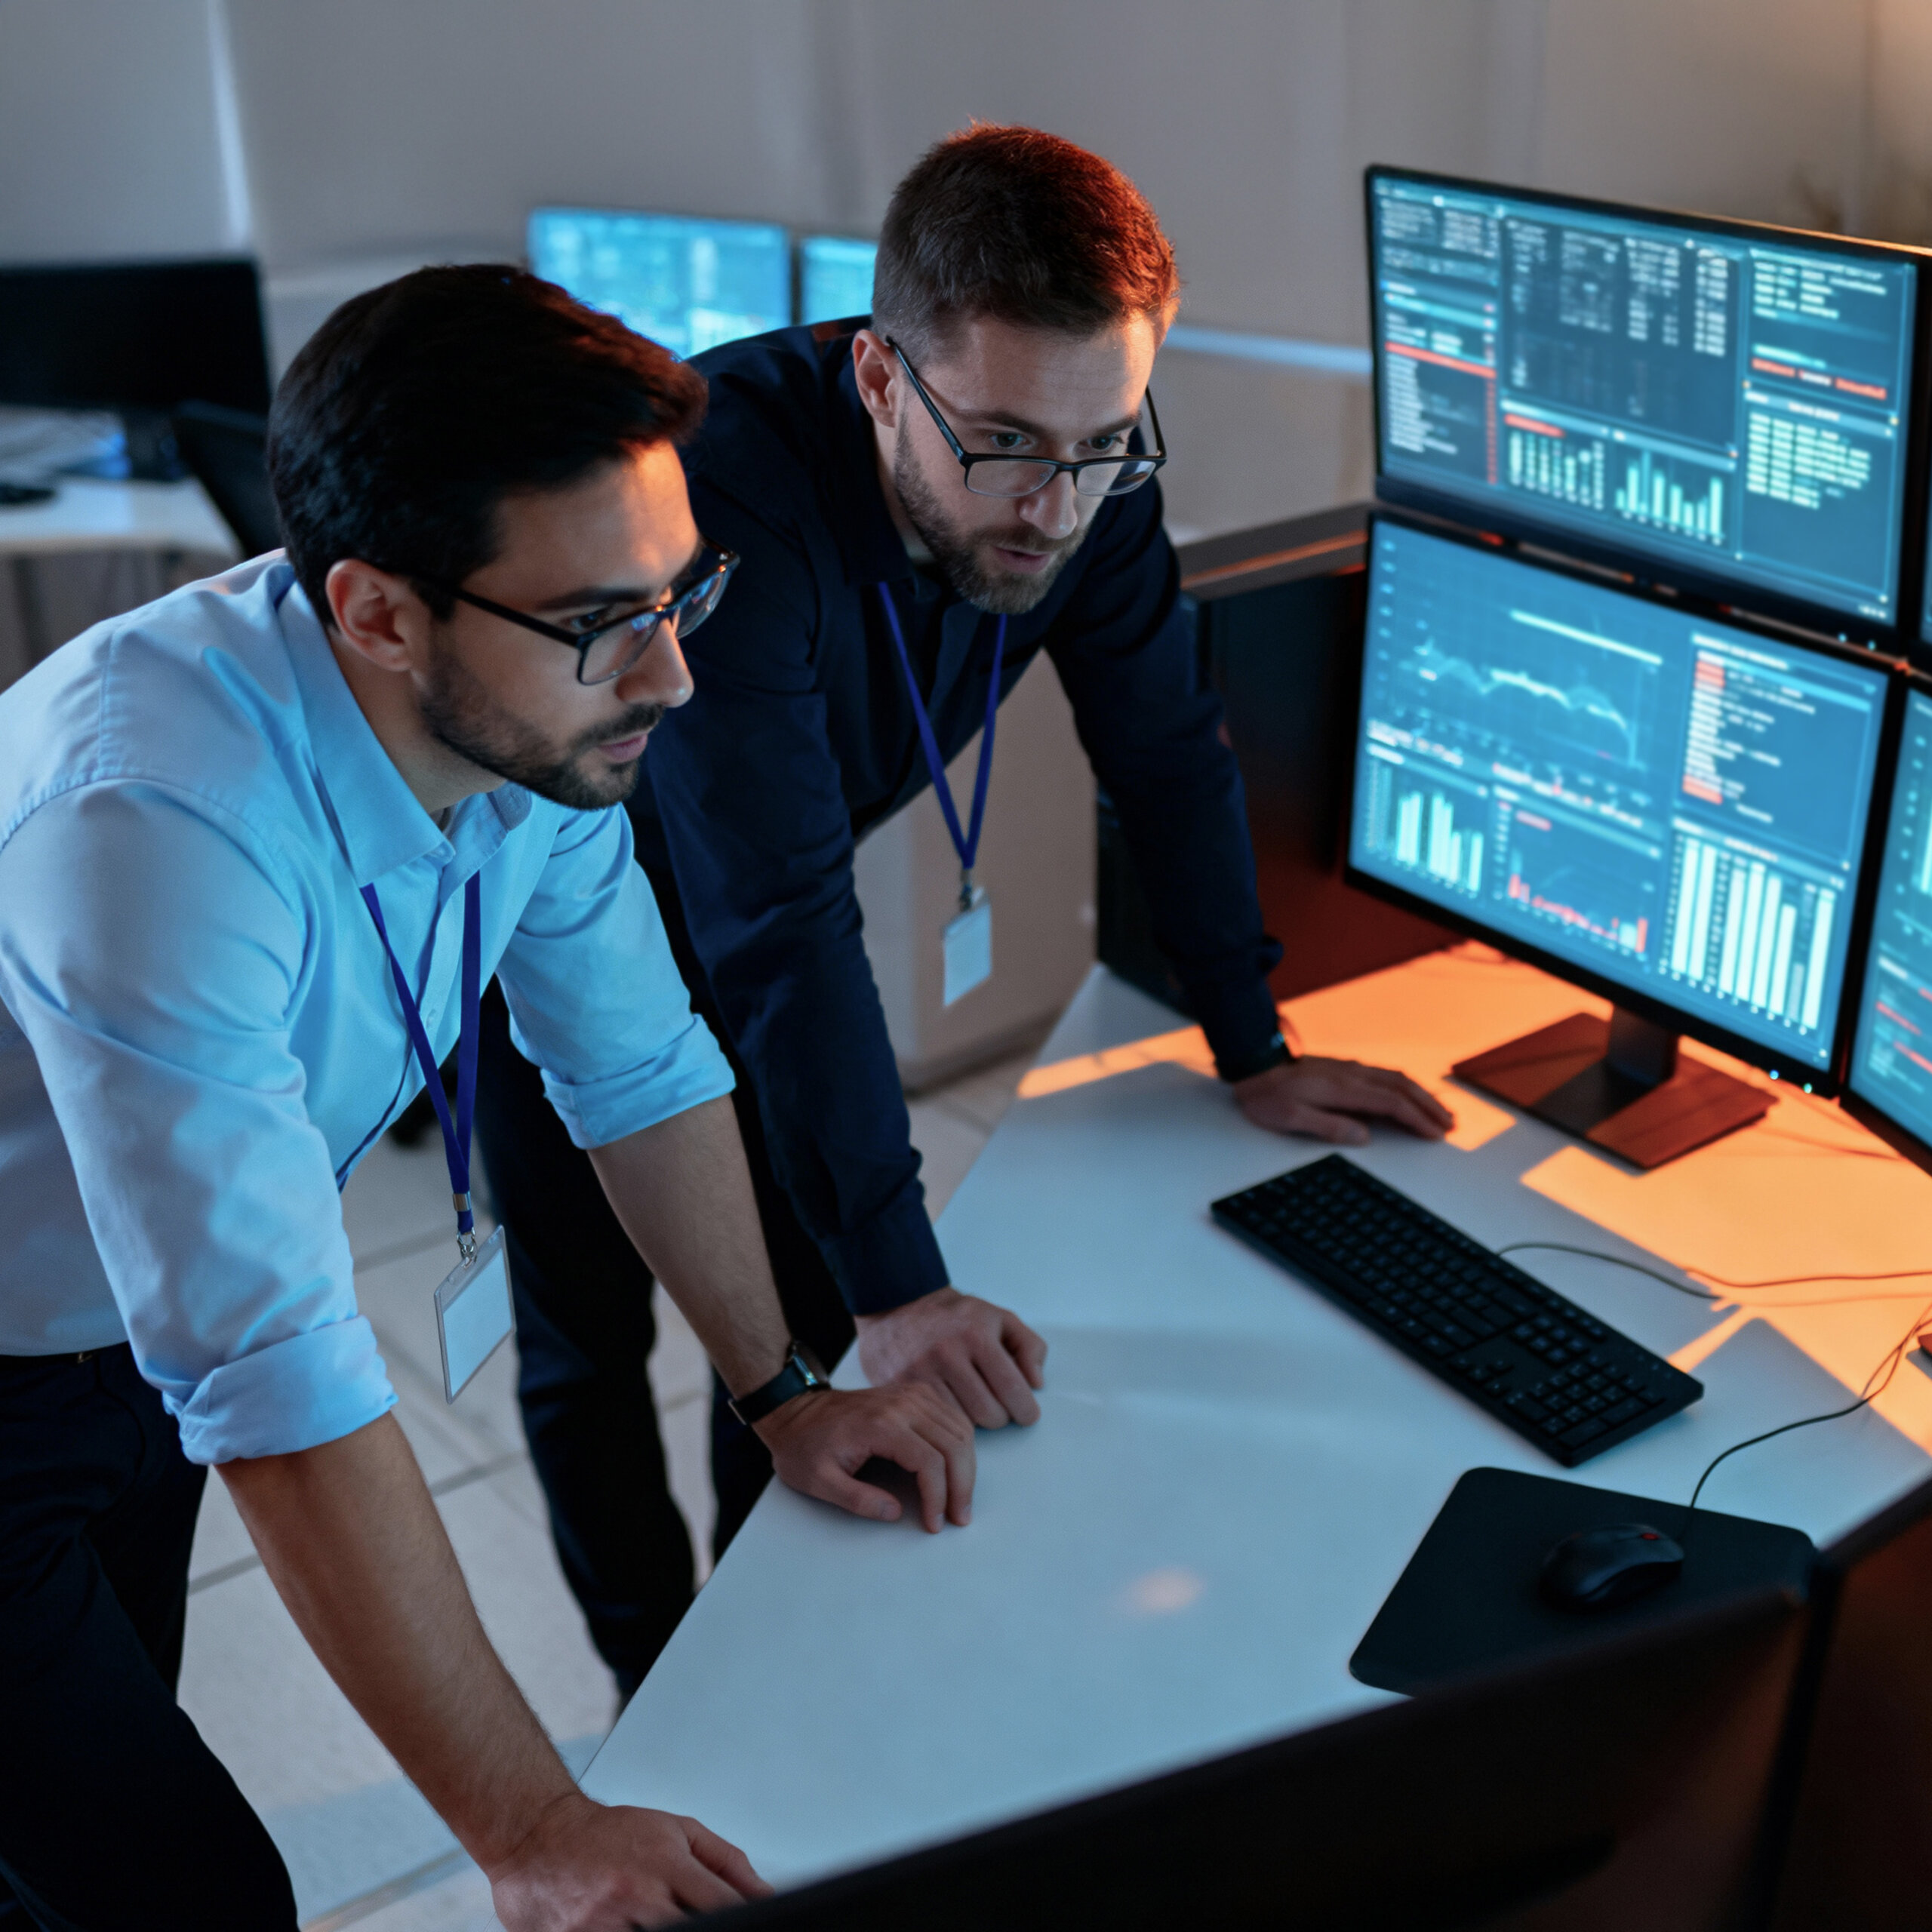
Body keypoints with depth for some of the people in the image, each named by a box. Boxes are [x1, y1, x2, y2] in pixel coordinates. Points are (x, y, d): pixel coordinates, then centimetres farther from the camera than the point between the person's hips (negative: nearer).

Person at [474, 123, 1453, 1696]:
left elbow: (1168, 752, -9)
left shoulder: (1085, 468, -22)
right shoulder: (723, 492, -42)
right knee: (589, 1340, 5)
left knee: (799, 1304, 11)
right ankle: (659, 1685, 28)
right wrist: (898, 1284, -41)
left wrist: (1256, 1055, -4)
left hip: (755, 926, 5)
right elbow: (778, 925, -43)